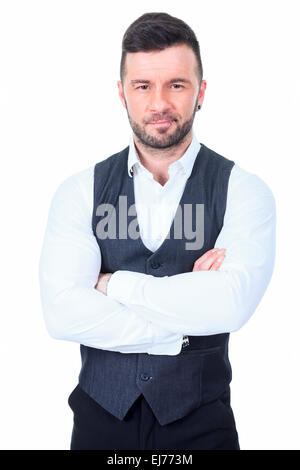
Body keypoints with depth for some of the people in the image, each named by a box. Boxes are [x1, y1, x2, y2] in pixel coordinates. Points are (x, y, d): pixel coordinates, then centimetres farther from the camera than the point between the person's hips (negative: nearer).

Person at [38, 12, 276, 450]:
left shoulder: (244, 190, -8)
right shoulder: (80, 191, -4)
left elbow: (230, 305, -23)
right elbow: (62, 313, -16)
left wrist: (114, 283, -15)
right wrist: (183, 322, -17)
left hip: (201, 422, -1)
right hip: (101, 415, 1)